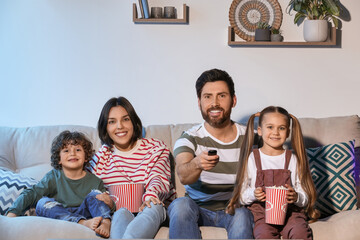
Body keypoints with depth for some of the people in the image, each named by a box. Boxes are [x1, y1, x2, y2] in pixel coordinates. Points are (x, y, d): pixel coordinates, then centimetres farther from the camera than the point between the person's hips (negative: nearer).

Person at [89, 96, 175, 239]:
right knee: (121, 212, -35)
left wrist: (150, 195, -30)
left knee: (153, 207, -36)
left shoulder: (156, 148, 12)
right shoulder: (102, 156, 15)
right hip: (117, 214, 1)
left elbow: (158, 179, -4)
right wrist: (105, 200, -16)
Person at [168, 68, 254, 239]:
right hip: (199, 209, 0)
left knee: (241, 215, -33)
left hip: (234, 208, 0)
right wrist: (196, 164, -48)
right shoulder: (189, 138, -5)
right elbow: (183, 176, -25)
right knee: (180, 204, -32)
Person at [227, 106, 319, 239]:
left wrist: (296, 197, -14)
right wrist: (253, 194, -16)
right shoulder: (251, 158, 6)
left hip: (289, 210, 1)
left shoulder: (292, 159, 10)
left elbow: (305, 197, 8)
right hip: (260, 210, -1)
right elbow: (241, 195, 6)